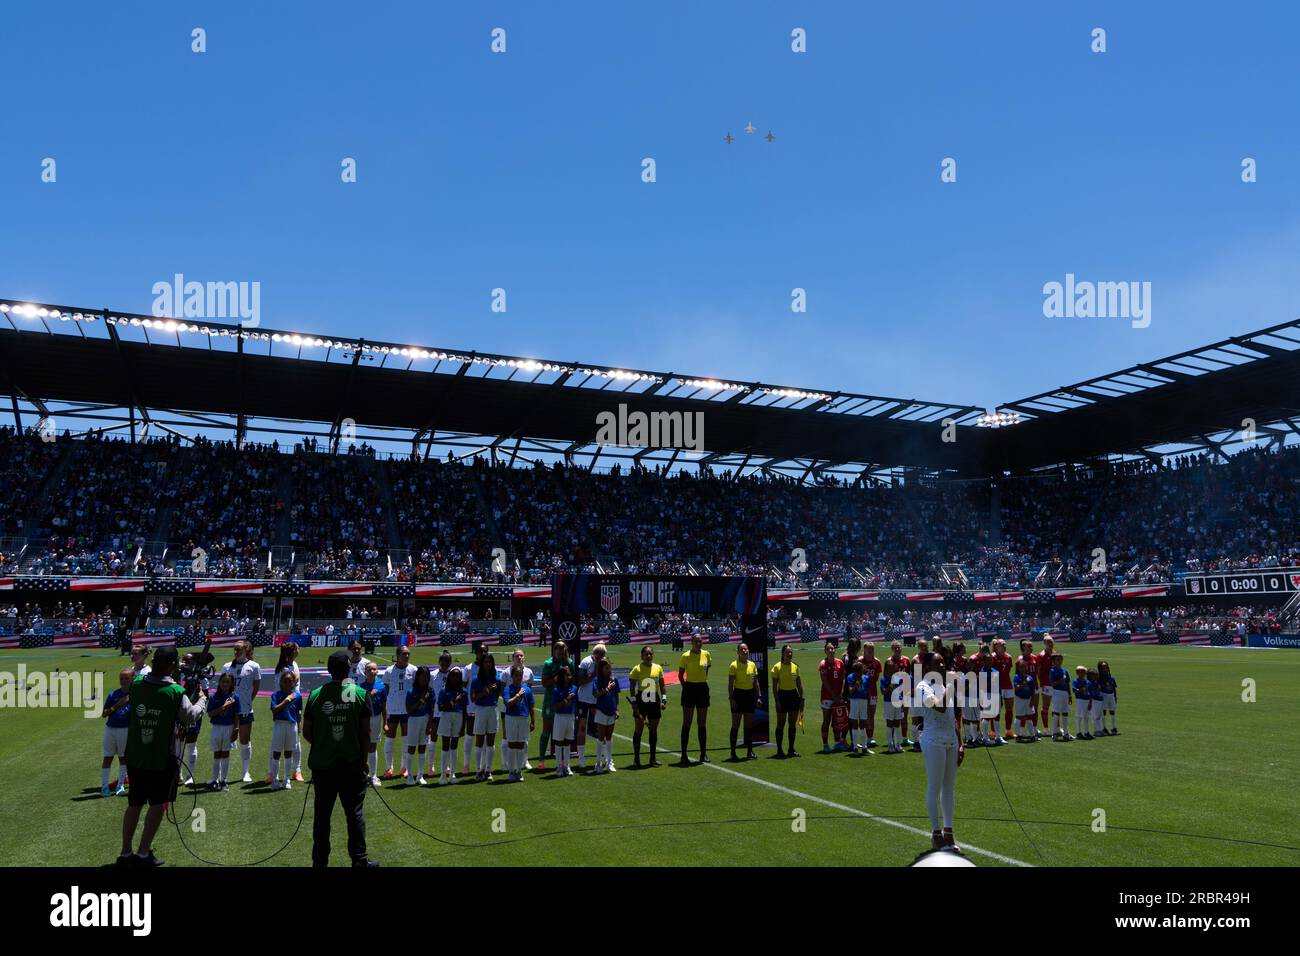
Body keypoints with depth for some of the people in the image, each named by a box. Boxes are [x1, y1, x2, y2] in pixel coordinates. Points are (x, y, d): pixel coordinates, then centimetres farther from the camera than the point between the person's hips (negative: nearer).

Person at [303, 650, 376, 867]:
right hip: (352, 763, -1)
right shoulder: (359, 694, -8)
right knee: (355, 812, 8)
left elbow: (306, 732, 2)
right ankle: (359, 859, 13)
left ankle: (320, 860, 19)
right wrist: (363, 758, 7)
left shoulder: (316, 695, -4)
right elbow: (365, 731, -5)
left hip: (322, 763, 2)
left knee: (322, 813, 11)